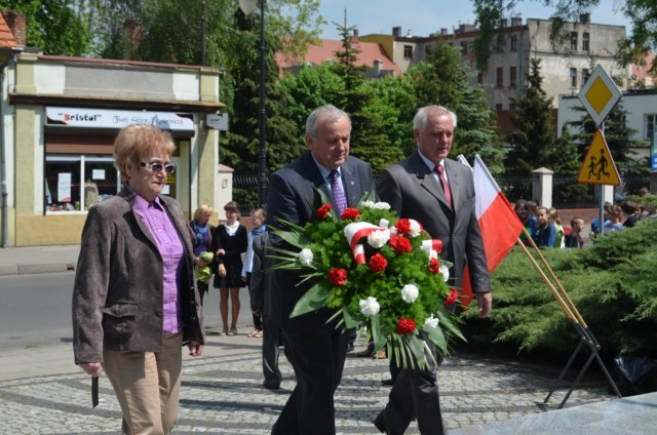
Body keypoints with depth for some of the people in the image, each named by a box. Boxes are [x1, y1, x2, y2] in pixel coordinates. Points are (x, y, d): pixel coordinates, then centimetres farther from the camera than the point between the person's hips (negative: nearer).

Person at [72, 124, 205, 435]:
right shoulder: (107, 215, -9)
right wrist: (89, 349, -16)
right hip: (130, 339, -7)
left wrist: (195, 328, 14)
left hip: (171, 338, 7)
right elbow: (89, 288, -12)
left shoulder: (172, 210, 12)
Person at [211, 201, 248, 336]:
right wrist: (220, 263, -19)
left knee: (234, 296, 1)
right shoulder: (220, 229, 4)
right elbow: (216, 248, -5)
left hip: (235, 265, -1)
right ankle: (225, 326, 6)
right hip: (222, 265, 1)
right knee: (224, 296, 2)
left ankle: (233, 326, 6)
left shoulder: (241, 229, 2)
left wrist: (226, 253, -11)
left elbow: (243, 248, -2)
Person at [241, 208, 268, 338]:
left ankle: (264, 327, 7)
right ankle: (257, 326, 13)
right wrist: (244, 271, 10)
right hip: (250, 270, 5)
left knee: (261, 300, 0)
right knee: (254, 300, 7)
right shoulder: (251, 234, 14)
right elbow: (248, 252, 14)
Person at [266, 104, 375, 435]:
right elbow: (283, 246, -19)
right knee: (318, 386, -4)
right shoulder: (286, 181, -16)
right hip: (304, 303, -7)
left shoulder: (361, 171, 3)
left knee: (327, 381, 18)